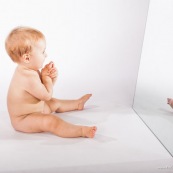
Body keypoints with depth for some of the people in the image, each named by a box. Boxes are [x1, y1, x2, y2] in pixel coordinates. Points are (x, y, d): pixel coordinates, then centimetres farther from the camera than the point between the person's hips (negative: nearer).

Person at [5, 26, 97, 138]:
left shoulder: (29, 70, -1)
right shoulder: (28, 78, -33)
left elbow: (45, 88, 9)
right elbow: (47, 95, -22)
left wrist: (52, 77, -11)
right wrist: (46, 75, -13)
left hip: (36, 108, 10)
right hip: (23, 120, -10)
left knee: (56, 103, 23)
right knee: (51, 121, -33)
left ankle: (78, 103, 45)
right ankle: (82, 131, -42)